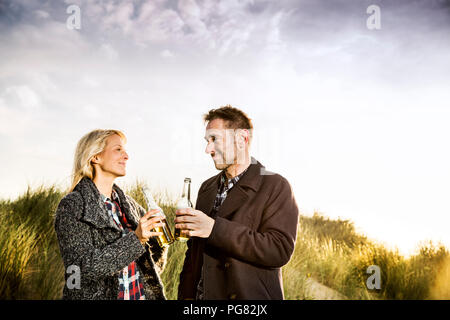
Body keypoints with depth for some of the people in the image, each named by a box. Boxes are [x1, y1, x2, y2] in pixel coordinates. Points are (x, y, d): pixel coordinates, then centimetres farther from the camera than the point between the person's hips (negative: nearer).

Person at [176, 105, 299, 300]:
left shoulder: (276, 187, -9)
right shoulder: (207, 188, 11)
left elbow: (280, 250, -21)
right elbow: (194, 251, 14)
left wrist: (215, 228, -26)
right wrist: (186, 295, 3)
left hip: (249, 296, -5)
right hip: (202, 295, 5)